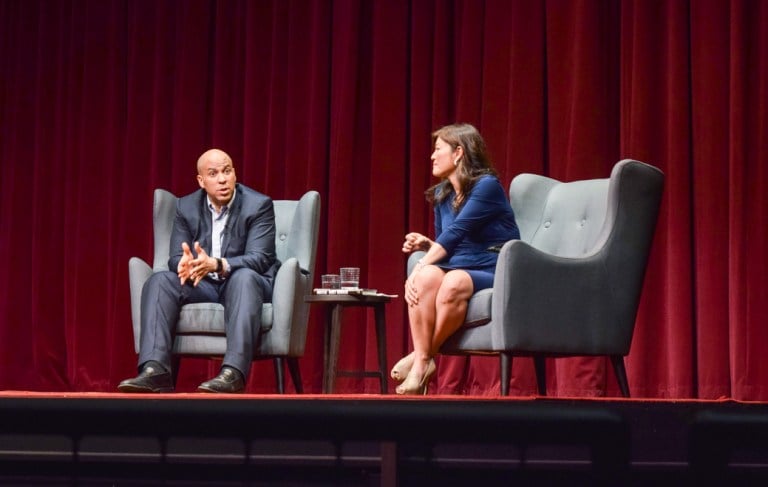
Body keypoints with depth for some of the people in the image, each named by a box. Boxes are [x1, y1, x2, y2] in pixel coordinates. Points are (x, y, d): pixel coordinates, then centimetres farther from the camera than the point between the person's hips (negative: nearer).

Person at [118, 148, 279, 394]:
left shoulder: (259, 205, -10)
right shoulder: (186, 207, 2)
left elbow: (259, 259, -21)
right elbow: (175, 258, -3)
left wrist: (216, 265, -39)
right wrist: (185, 264, -30)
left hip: (247, 284, -4)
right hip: (204, 286, 4)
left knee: (244, 277, -38)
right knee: (160, 281, -23)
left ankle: (234, 373, -52)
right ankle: (155, 370, -38)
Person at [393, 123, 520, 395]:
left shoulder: (487, 186, -9)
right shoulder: (442, 195, 13)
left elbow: (456, 232, -19)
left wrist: (420, 267, -23)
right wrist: (426, 245, -3)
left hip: (494, 274, -6)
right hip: (458, 268, 6)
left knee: (454, 282, -38)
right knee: (426, 277, -30)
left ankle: (423, 356, -20)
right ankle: (422, 361, -32)